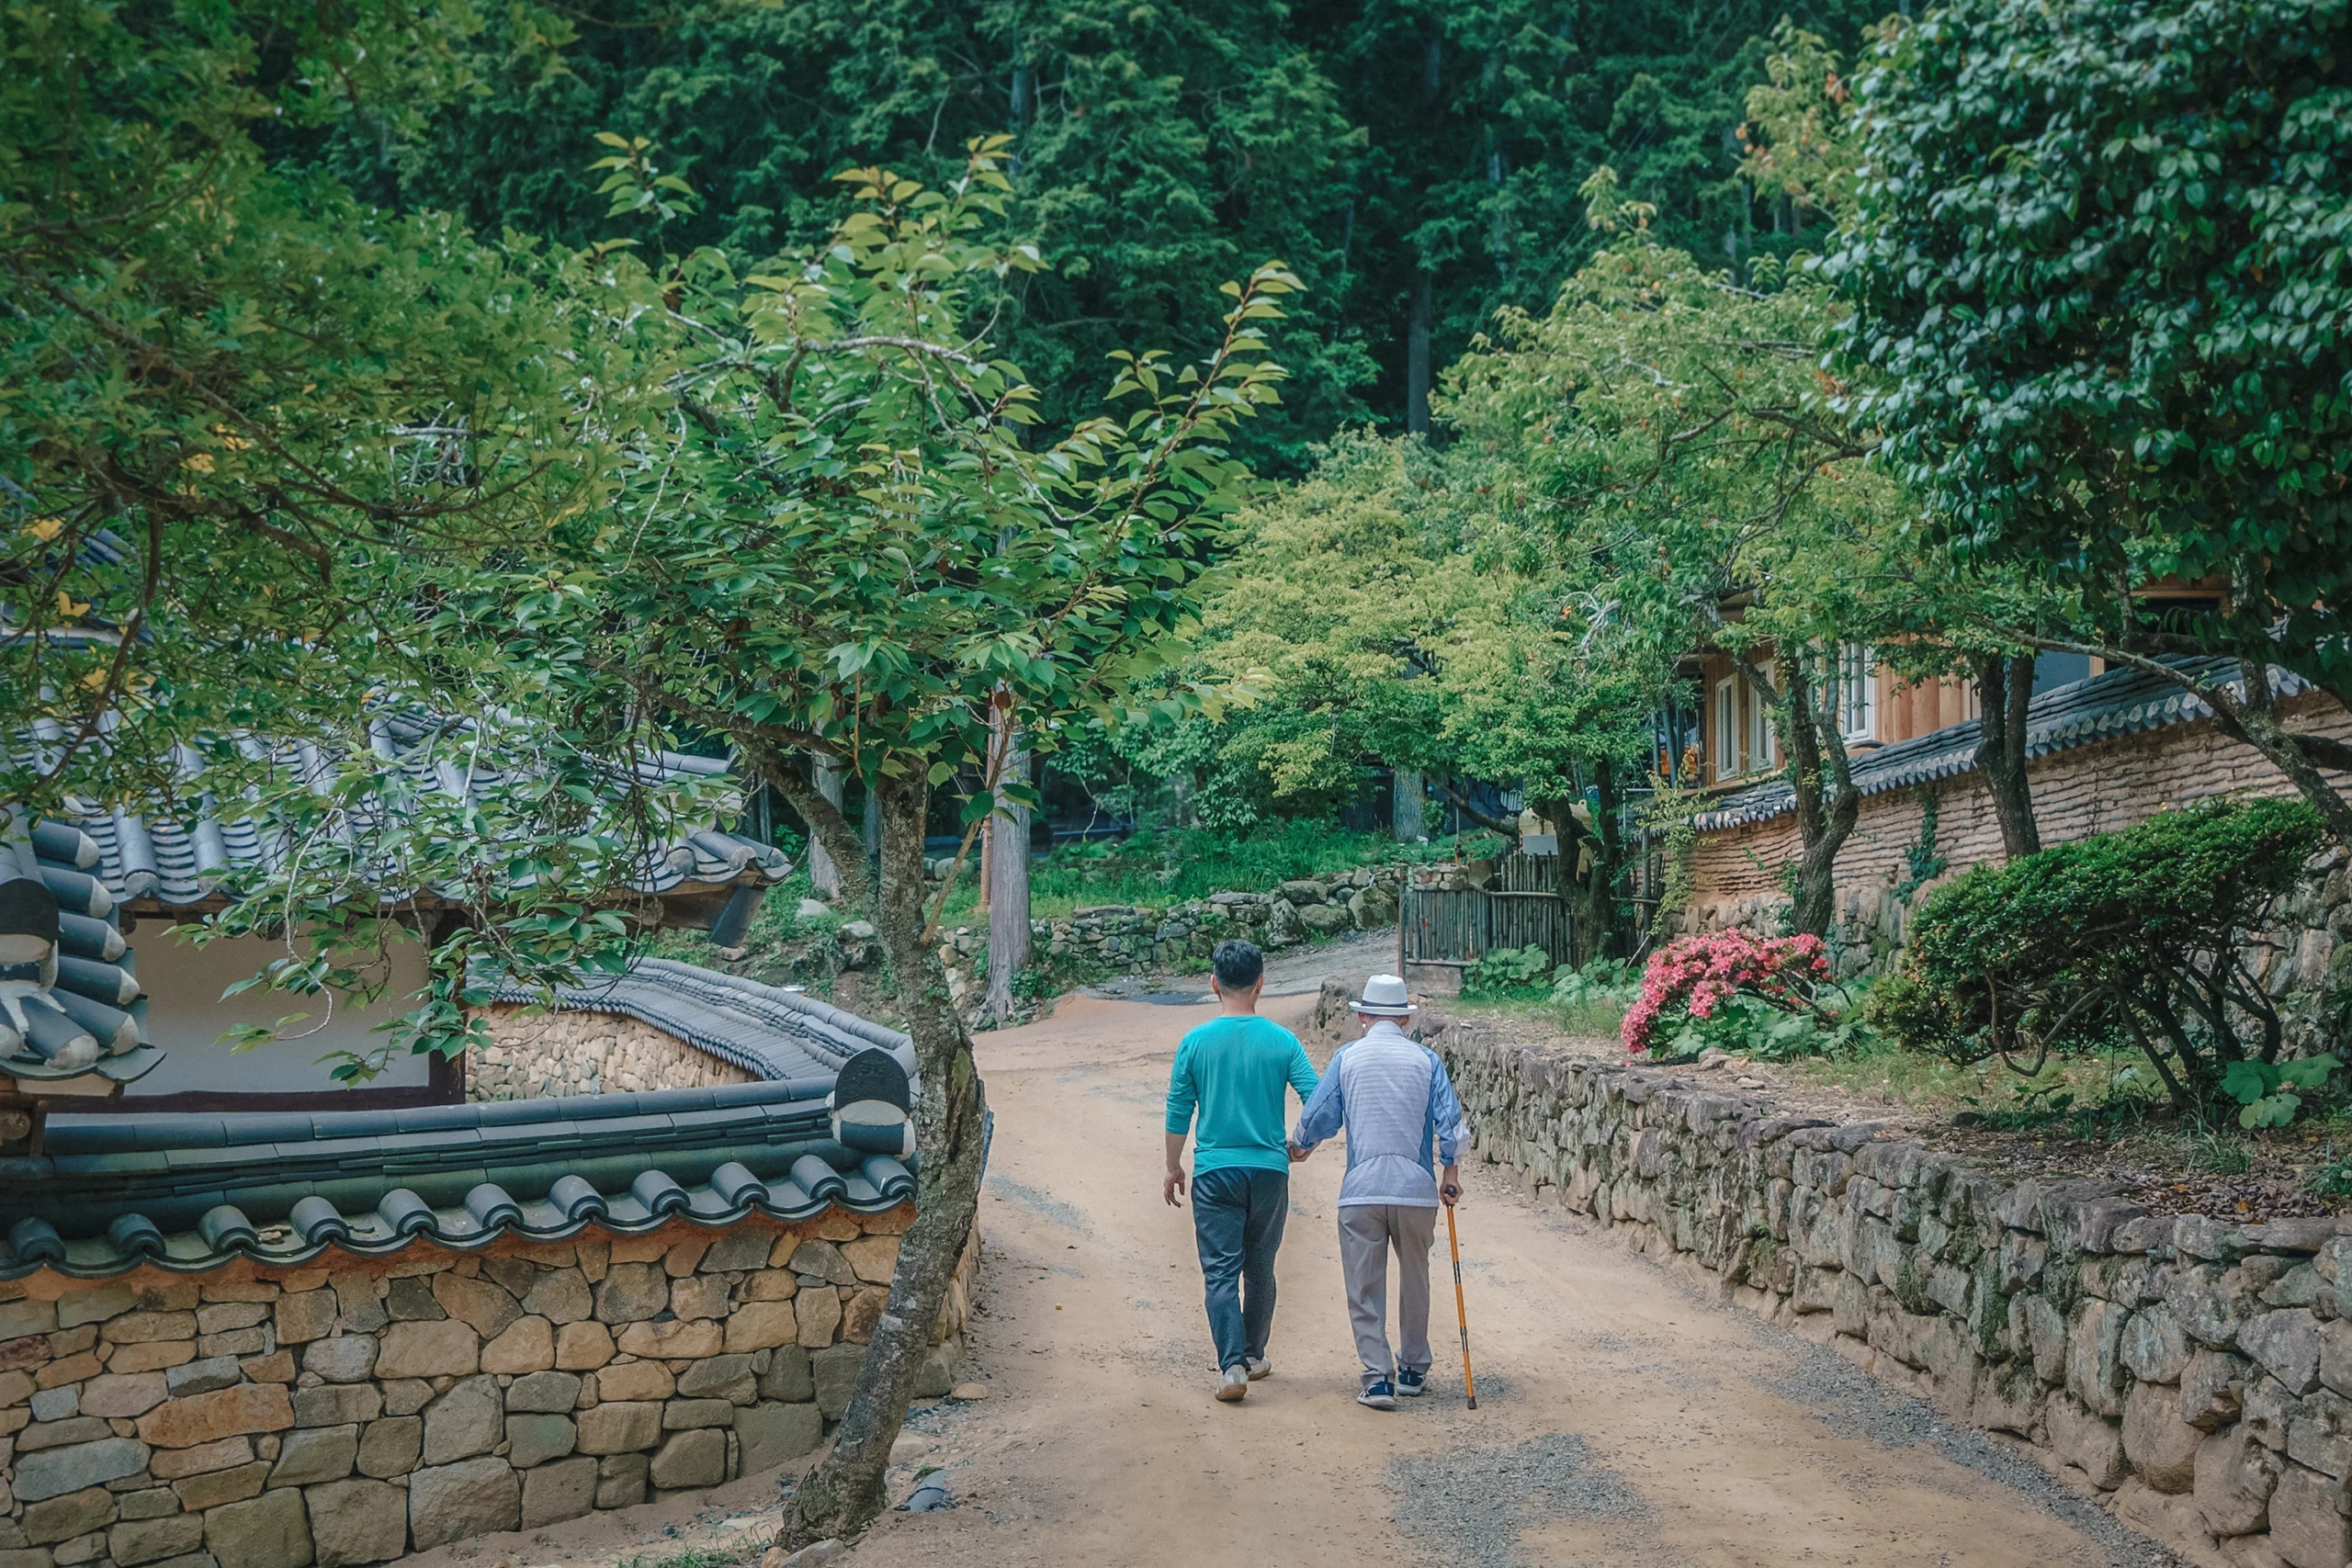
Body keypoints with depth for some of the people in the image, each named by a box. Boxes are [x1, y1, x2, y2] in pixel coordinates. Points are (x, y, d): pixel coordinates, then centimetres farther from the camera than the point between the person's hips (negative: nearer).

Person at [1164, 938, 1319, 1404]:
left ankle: (1232, 1364, -12)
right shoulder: (1282, 1041, -3)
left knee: (1221, 1270, 0)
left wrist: (1173, 1168, 12)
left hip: (1214, 1171, -1)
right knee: (1260, 1269, 17)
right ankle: (1253, 1355, 30)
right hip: (1269, 1170, 2)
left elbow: (1178, 1112, 0)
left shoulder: (1196, 1042, -4)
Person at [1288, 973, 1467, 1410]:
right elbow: (1449, 1119, -1)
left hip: (1361, 1189, -1)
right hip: (1416, 1187, 2)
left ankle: (1378, 1378, -1)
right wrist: (1451, 1173, 8)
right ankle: (1413, 1369, 27)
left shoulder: (1347, 1058, 2)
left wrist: (1299, 1146, 23)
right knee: (1415, 1280, 18)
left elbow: (1318, 1116, 4)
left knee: (1365, 1288, 4)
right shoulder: (1426, 1059, 4)